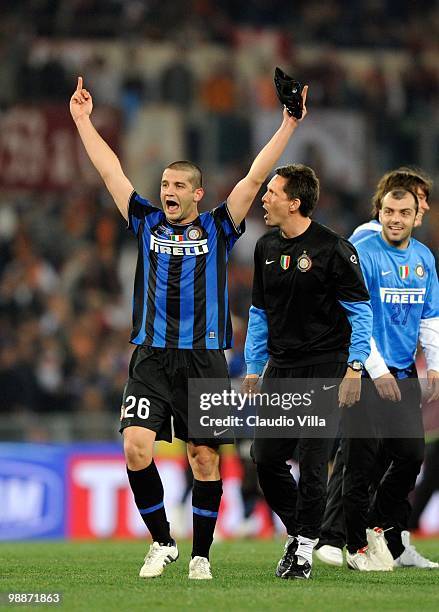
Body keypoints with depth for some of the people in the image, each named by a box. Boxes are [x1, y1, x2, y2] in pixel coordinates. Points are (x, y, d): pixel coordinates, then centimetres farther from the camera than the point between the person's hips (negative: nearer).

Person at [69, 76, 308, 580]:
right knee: (136, 448, -12)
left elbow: (254, 178, 1)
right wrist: (83, 121, 14)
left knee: (205, 459, 0)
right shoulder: (147, 224, 11)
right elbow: (111, 172, 13)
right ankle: (162, 542, 5)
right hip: (151, 358, 1)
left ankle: (201, 555, 11)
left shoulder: (217, 229, 6)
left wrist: (288, 127, -5)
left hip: (204, 359, -1)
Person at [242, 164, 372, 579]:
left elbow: (360, 311, -7)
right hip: (280, 366, 6)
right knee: (265, 457, 2)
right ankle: (295, 532, 21)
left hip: (324, 365, -6)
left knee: (312, 460, -6)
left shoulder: (333, 249, -9)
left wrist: (354, 368, -12)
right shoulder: (266, 248, 10)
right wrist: (253, 369, 15)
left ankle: (304, 549, 3)